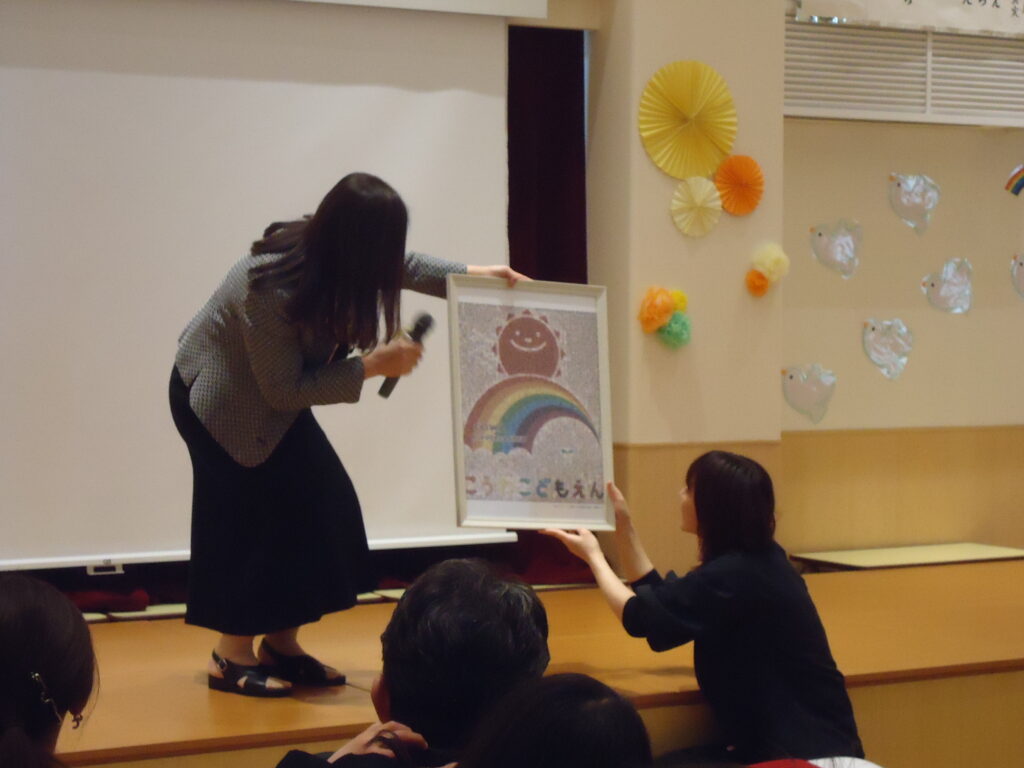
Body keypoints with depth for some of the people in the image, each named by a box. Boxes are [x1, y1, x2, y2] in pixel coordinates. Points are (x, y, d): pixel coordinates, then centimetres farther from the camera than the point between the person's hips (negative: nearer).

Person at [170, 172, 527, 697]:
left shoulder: (329, 254, -15)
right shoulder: (270, 289, -37)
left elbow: (401, 268, 6)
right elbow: (285, 390, -29)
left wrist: (475, 274, 2)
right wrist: (372, 365, -28)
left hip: (271, 389, 8)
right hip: (217, 395, -8)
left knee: (320, 504, 2)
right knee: (251, 511, -10)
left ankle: (282, 643, 12)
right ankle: (232, 658, 3)